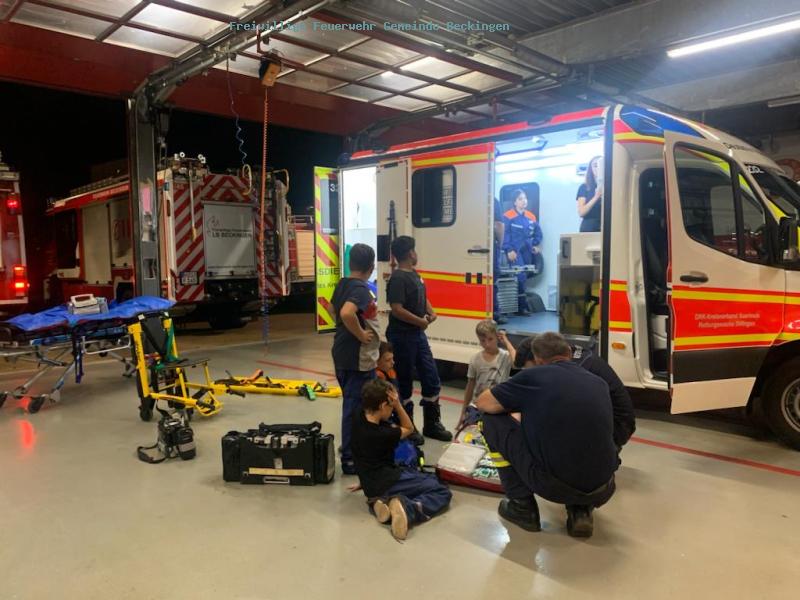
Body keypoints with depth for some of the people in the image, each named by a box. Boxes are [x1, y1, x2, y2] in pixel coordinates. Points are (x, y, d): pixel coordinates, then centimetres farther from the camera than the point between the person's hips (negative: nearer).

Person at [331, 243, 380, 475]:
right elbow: (347, 313, -37)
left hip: (342, 354, 9)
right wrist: (361, 334, -22)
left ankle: (350, 450, 34)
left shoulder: (343, 284, 7)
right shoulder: (361, 289, -20)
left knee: (351, 404, 21)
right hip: (358, 358, -9)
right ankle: (350, 460, 8)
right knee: (355, 408, -1)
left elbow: (332, 308, 24)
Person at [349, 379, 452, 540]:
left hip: (370, 485, 8)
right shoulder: (383, 434, -24)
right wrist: (398, 404, -14)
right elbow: (409, 428, -4)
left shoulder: (358, 417, -5)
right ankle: (408, 509, -25)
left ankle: (382, 501, 2)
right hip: (388, 483, -8)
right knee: (443, 492, 0)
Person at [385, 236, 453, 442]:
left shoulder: (414, 274, 11)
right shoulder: (398, 278, -17)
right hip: (402, 336, -9)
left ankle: (432, 425, 25)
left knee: (432, 379, 12)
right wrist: (421, 321, -14)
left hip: (418, 334, 9)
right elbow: (397, 310, -25)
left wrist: (431, 313, 3)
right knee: (404, 383, 3)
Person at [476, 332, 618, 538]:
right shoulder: (599, 383, 10)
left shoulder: (534, 376, -4)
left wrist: (523, 408, 26)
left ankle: (522, 506, 15)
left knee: (493, 420, 9)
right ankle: (581, 510, 14)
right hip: (602, 491, 5)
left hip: (552, 485, -5)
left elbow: (483, 403, 7)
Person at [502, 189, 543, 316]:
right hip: (514, 250, -6)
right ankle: (521, 307, -9)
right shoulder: (508, 216, -6)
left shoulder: (531, 216, 12)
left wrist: (535, 245, 9)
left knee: (524, 277, 6)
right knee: (521, 276, -16)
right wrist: (508, 250, -18)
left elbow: (538, 233, 22)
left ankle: (517, 305, 13)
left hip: (526, 250, 6)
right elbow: (504, 234, -11)